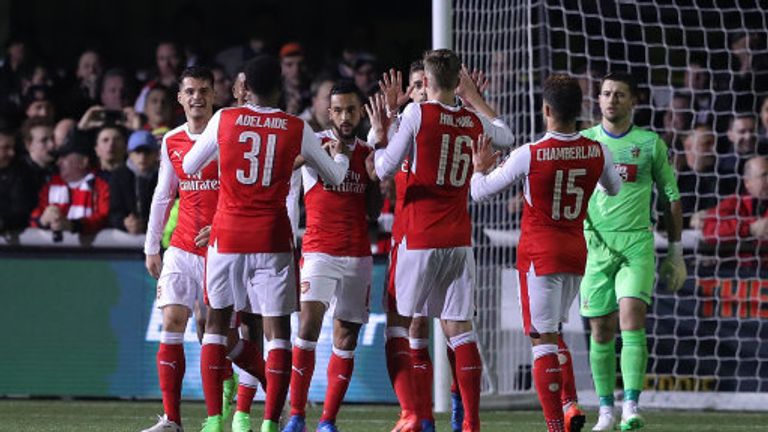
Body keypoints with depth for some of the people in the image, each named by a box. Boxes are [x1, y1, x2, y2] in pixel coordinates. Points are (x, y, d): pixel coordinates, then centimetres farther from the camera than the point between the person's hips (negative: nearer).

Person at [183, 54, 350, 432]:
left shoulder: (223, 120, -1)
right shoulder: (297, 129, 0)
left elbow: (188, 167, 13)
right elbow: (335, 177, 14)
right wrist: (339, 155, 36)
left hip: (227, 237, 1)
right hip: (272, 239, -1)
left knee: (217, 323, 12)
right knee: (277, 330, 2)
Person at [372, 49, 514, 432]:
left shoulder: (417, 114, -8)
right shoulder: (475, 122, 6)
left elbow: (384, 170, -7)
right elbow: (506, 137, 30)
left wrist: (381, 133, 10)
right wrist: (473, 96, 39)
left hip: (420, 239, -4)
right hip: (459, 239, 4)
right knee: (458, 328, 5)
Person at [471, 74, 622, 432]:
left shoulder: (529, 156, -16)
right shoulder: (597, 152, -4)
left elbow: (480, 192, -4)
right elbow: (614, 189, 19)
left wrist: (480, 168, 16)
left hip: (539, 254, -5)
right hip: (577, 252, 5)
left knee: (543, 340, -3)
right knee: (552, 333, 22)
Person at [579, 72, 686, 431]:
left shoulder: (650, 144, 4)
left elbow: (671, 198, 11)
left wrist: (675, 251, 10)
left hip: (637, 243, -2)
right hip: (594, 244, 2)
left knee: (632, 317, -17)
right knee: (601, 330, 3)